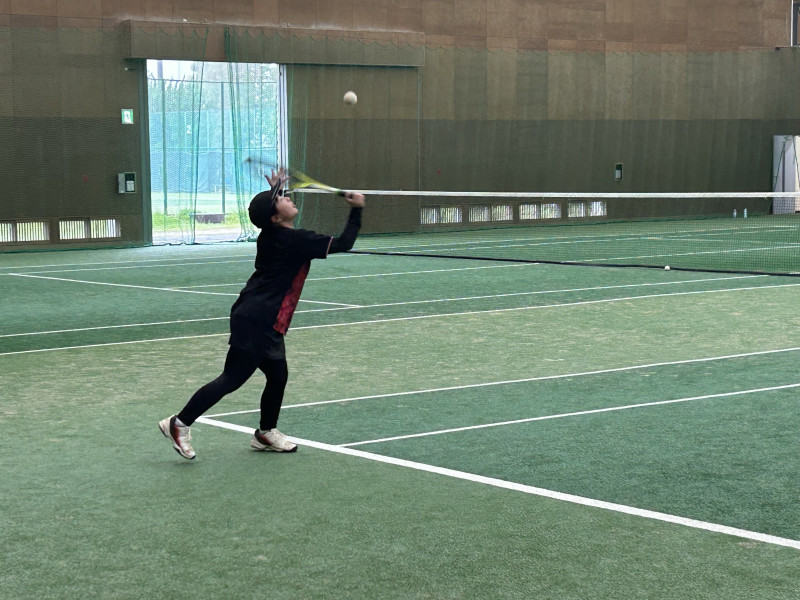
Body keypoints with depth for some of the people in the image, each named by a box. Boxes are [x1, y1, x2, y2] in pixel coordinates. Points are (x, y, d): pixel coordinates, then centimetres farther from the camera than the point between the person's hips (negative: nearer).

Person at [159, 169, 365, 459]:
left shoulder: (271, 235, 8)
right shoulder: (296, 240, -17)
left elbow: (268, 216, 35)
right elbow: (343, 244, -16)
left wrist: (275, 191, 21)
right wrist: (356, 210, -7)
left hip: (266, 325, 10)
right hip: (255, 322, -10)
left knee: (277, 375, 16)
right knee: (232, 378, -6)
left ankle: (265, 433, 29)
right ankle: (180, 423, -2)